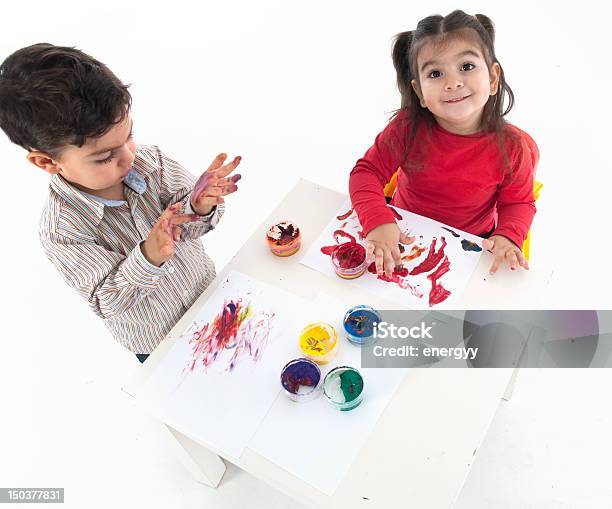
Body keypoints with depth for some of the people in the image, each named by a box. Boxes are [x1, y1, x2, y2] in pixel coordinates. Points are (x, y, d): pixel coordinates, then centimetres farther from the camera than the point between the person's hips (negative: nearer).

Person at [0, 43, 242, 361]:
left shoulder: (149, 160, -21)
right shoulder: (60, 232, -29)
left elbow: (186, 225, -15)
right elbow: (111, 302, -25)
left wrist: (199, 206, -40)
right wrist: (148, 258, -45)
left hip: (207, 293, 4)